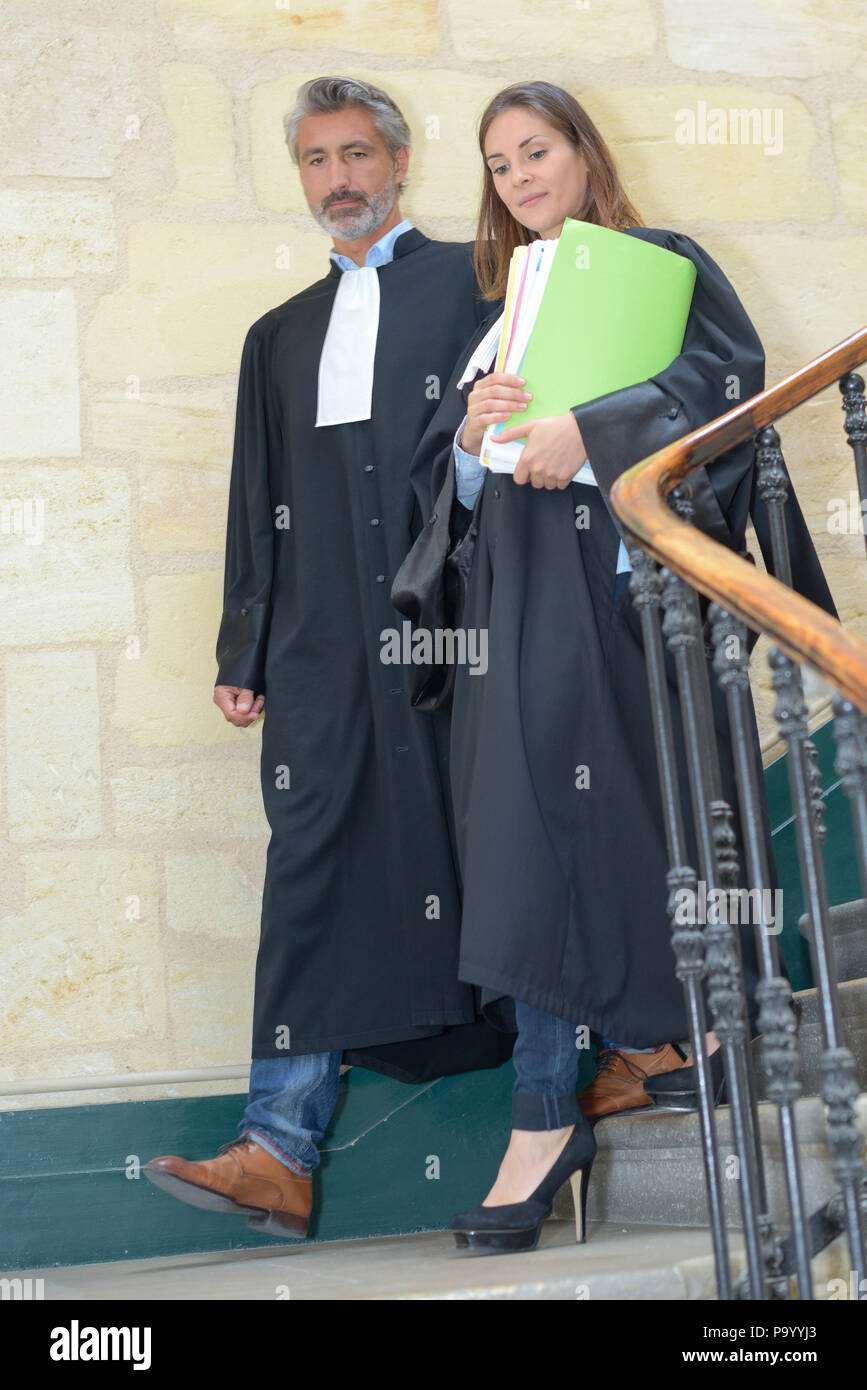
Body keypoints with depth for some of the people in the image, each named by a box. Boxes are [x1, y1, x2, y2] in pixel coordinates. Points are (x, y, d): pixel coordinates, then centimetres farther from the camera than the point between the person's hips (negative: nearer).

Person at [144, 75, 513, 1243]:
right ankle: (280, 1149, -8)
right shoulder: (281, 336, 23)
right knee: (311, 872, -5)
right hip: (325, 644, 4)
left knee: (467, 858, -2)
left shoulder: (476, 282, 9)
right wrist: (243, 654, 15)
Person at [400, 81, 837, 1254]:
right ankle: (651, 1045, 7)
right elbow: (449, 485, 16)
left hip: (626, 578, -5)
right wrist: (474, 431, -7)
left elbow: (731, 372, -11)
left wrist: (587, 433, -20)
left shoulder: (665, 265, 9)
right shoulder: (500, 312, 23)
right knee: (536, 826, -3)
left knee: (621, 819, -10)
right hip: (525, 597, 5)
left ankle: (547, 1114, -6)